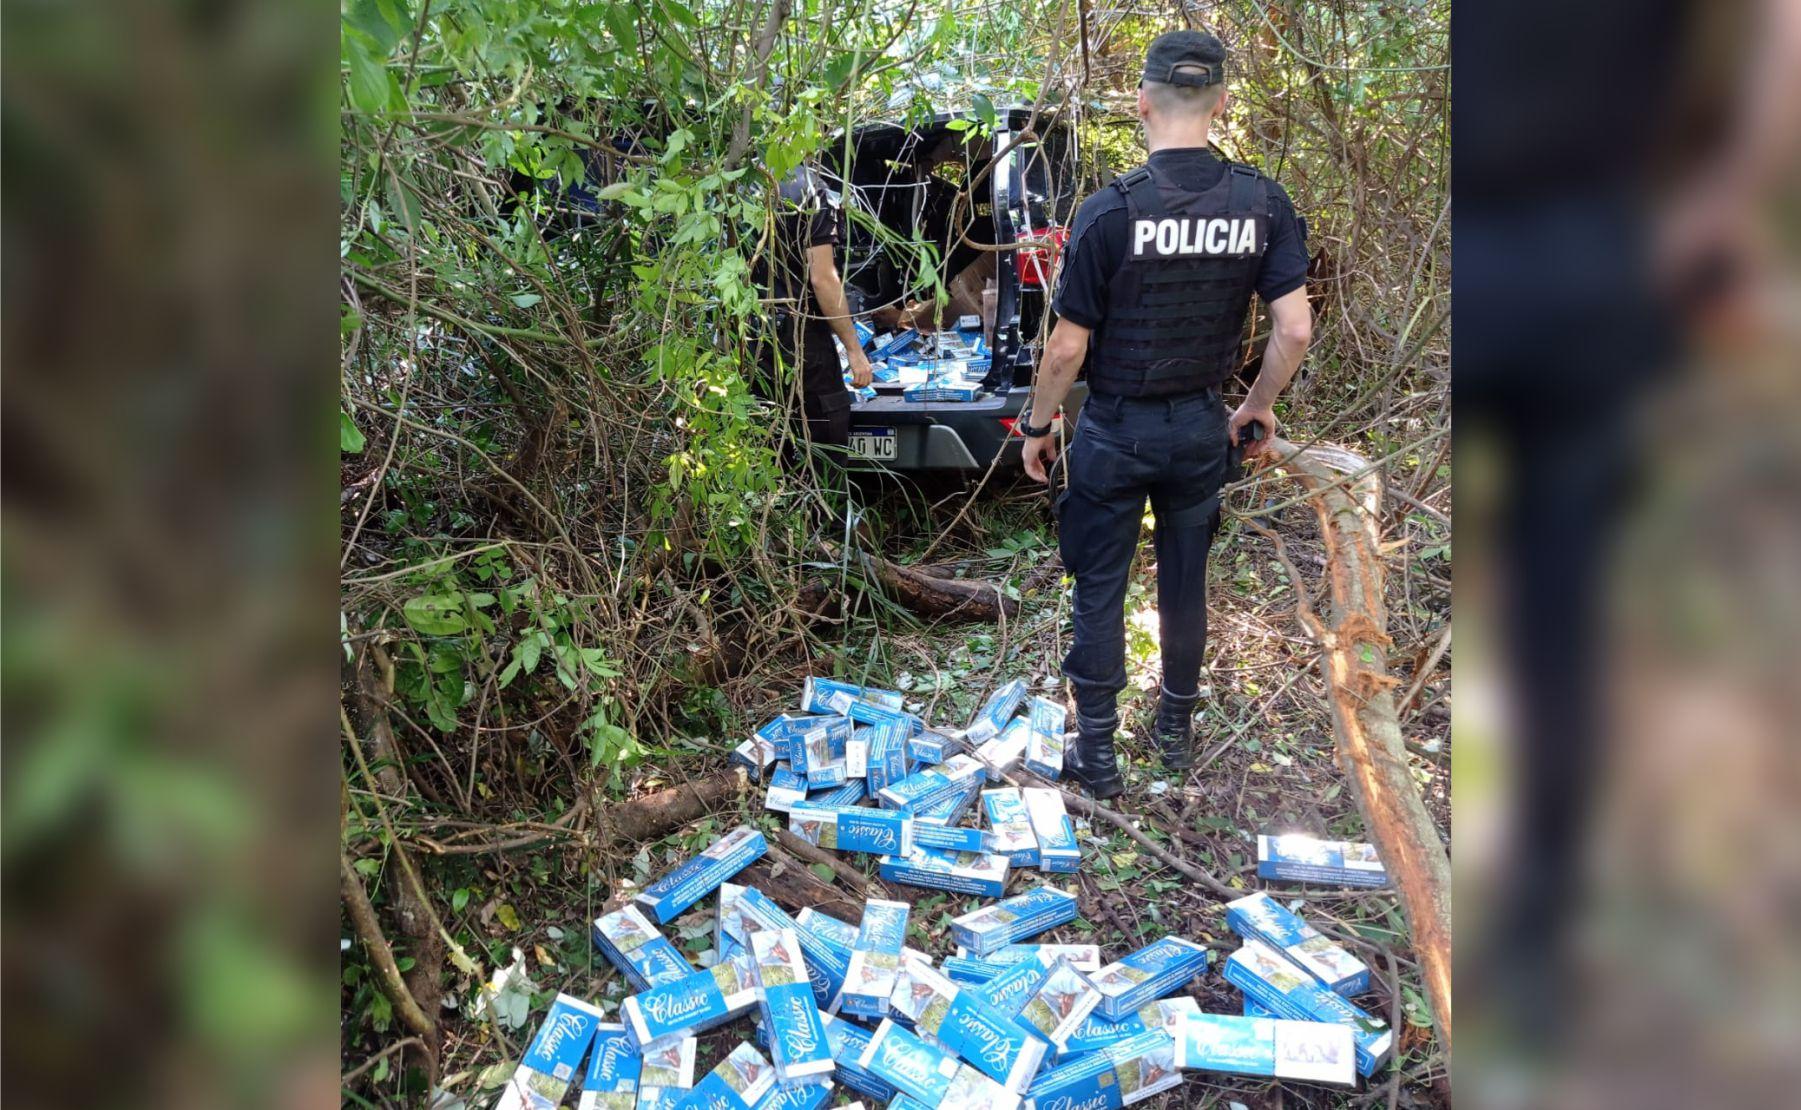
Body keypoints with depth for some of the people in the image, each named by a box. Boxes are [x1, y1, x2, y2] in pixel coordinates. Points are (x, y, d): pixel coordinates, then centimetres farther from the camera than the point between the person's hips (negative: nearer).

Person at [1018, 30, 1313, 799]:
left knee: (1101, 590, 10)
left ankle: (1097, 754, 19)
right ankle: (1177, 728, 36)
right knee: (1185, 579, 20)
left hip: (1117, 431, -4)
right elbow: (1294, 330, -7)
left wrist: (1037, 425, 0)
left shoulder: (1109, 211, -19)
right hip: (1202, 427, 4)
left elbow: (1068, 344, -15)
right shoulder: (1262, 204, -8)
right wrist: (1259, 408, 9)